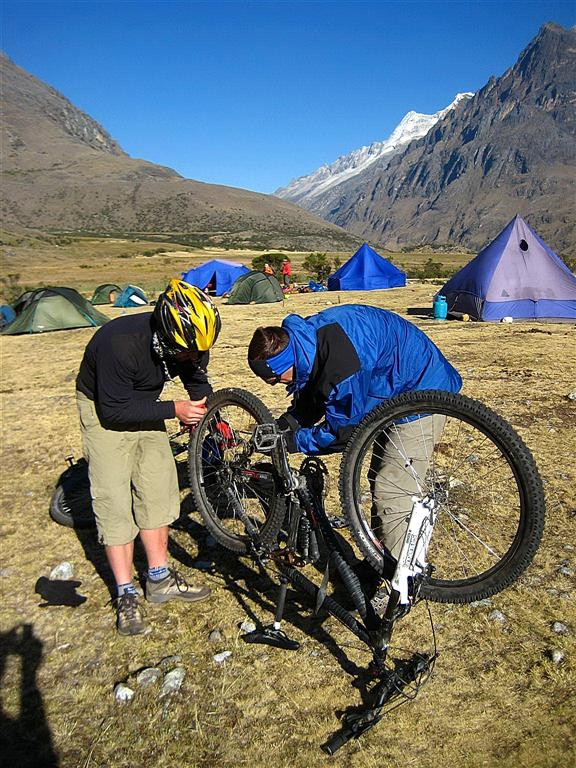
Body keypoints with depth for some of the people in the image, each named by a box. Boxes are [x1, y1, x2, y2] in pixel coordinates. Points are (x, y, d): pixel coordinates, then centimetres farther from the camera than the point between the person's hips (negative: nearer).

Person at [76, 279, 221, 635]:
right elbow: (114, 411, -28)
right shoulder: (120, 343, -36)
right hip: (104, 410, -5)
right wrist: (174, 409, -30)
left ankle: (160, 578, 17)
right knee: (114, 500, -7)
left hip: (144, 408, 6)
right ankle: (126, 595, 6)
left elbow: (199, 383, 0)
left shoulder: (189, 341, -18)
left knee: (158, 490, 4)